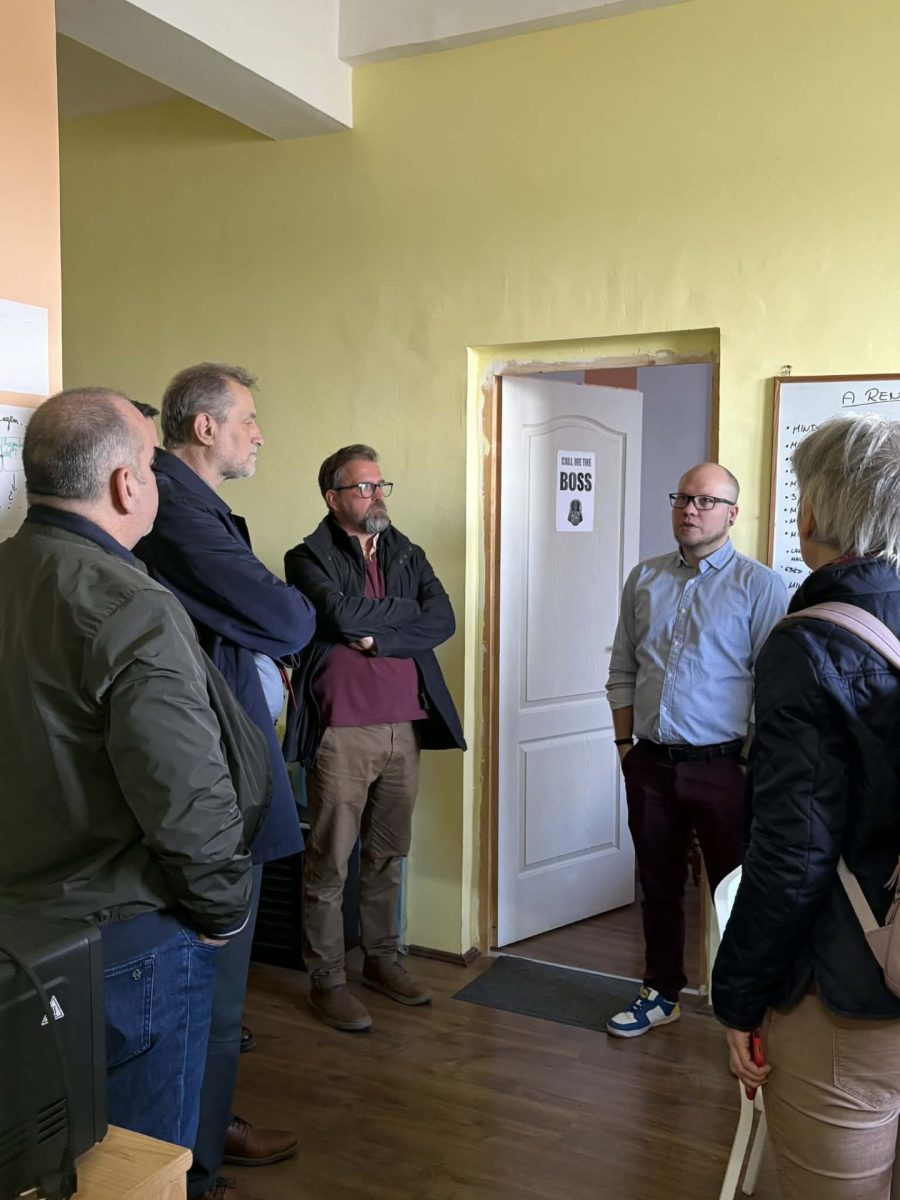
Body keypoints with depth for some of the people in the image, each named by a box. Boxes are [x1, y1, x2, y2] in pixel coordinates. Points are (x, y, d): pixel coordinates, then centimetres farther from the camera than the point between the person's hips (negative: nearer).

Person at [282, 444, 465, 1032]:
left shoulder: (408, 555, 12)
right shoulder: (309, 558, -2)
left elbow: (443, 620, -2)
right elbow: (342, 615, -20)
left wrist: (377, 636, -13)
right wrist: (407, 609, -6)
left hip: (403, 726, 5)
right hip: (340, 732, -5)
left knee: (388, 857, 16)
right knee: (330, 863, 4)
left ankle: (382, 957, 32)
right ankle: (327, 979, 18)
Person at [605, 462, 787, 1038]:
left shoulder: (759, 586, -6)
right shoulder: (645, 579, 8)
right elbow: (623, 670, 12)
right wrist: (626, 742, 7)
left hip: (721, 768, -4)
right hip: (651, 765, 5)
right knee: (659, 884, 17)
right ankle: (661, 994, 35)